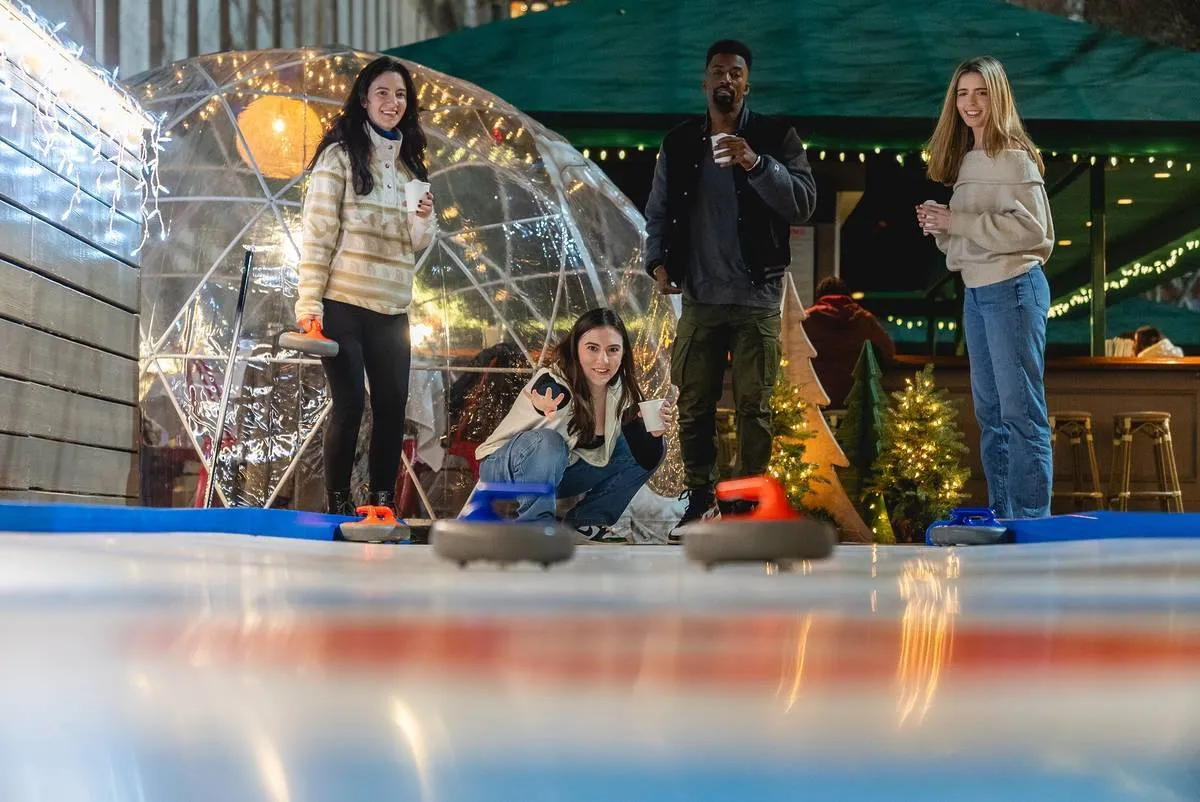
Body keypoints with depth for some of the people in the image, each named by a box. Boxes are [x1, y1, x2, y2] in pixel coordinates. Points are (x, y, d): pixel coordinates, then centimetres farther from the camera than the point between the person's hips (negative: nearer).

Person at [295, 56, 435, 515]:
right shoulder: (340, 154, -4)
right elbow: (317, 233, -9)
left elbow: (416, 245, 14)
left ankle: (383, 500, 15)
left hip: (392, 308, 6)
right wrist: (308, 304, -16)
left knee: (393, 404, 4)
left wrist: (424, 220, -9)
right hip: (343, 304, -5)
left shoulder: (409, 162, 13)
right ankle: (337, 502, 6)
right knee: (349, 403, -5)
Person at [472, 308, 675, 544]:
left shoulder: (622, 392, -11)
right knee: (548, 442, -38)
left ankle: (586, 521, 0)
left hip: (558, 473, 6)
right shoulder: (553, 385, -30)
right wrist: (550, 415, -73)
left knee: (653, 448, -4)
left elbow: (646, 460, -9)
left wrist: (654, 434, -30)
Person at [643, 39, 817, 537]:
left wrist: (756, 163, -23)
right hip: (699, 298, 3)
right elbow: (658, 212, 14)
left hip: (756, 297, -2)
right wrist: (659, 262, -3)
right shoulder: (678, 144, 9)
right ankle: (699, 498, 15)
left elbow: (803, 204, -10)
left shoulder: (776, 137, 1)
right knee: (693, 406, 4)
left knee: (753, 407, -1)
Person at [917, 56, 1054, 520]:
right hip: (975, 291, 9)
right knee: (989, 412, 13)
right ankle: (1001, 518, 21)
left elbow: (1031, 226, -19)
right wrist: (940, 227, 1)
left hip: (1013, 288, -9)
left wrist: (956, 222, -18)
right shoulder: (966, 159, 15)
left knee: (1021, 411, -8)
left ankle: (1031, 521, -4)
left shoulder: (1012, 155, -10)